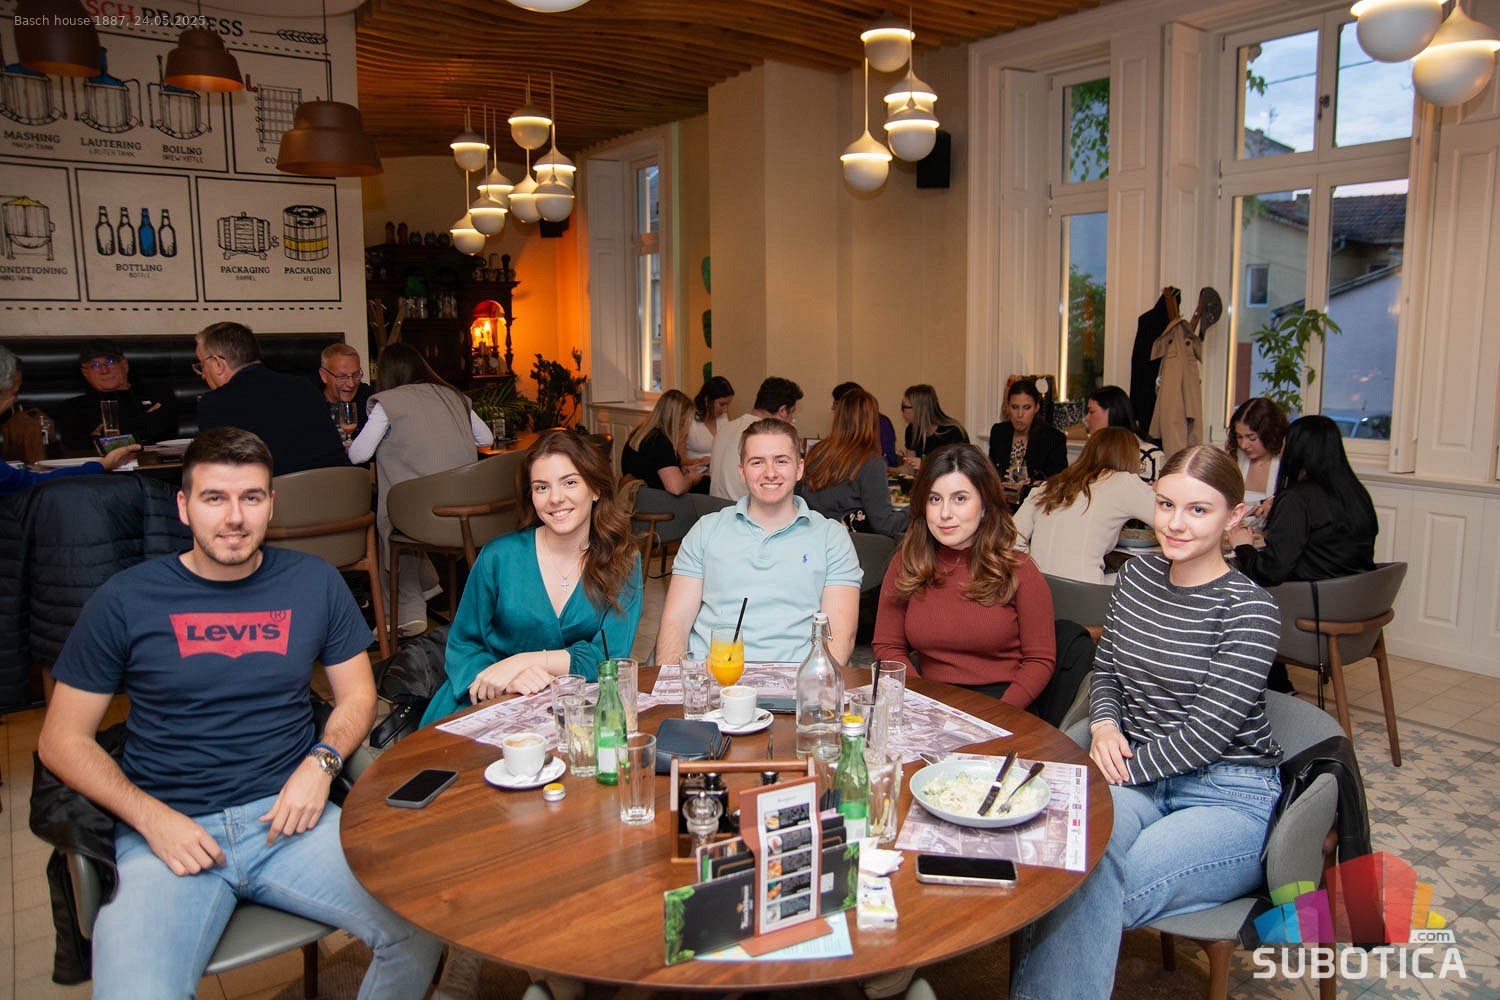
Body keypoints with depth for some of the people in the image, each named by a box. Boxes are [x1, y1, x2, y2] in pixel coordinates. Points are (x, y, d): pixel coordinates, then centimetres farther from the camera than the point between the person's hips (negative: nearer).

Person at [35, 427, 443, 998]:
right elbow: (62, 740, 5)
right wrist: (153, 819, -9)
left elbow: (358, 695, 14)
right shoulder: (125, 601, 2)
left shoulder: (315, 583, 8)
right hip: (167, 828, -1)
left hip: (288, 815, 2)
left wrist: (321, 762, -7)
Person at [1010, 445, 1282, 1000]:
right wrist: (1105, 726, -2)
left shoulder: (1250, 610, -11)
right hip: (1139, 777, 4)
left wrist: (1123, 767, -15)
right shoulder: (1137, 576, 7)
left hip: (1229, 796, -4)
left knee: (1095, 887, -31)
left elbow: (1209, 730, -15)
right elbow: (1105, 668, 18)